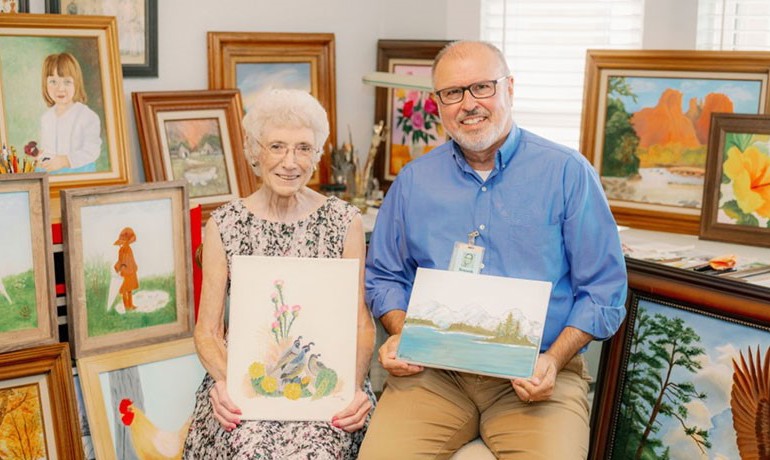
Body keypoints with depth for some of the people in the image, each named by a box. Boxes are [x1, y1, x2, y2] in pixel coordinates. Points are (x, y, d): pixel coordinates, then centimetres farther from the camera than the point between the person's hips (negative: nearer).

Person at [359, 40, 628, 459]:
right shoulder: (413, 181, 10)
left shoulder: (568, 173, 1)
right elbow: (384, 276, 18)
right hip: (433, 372, 2)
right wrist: (401, 334, -2)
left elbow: (603, 290, 1)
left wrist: (554, 360, -12)